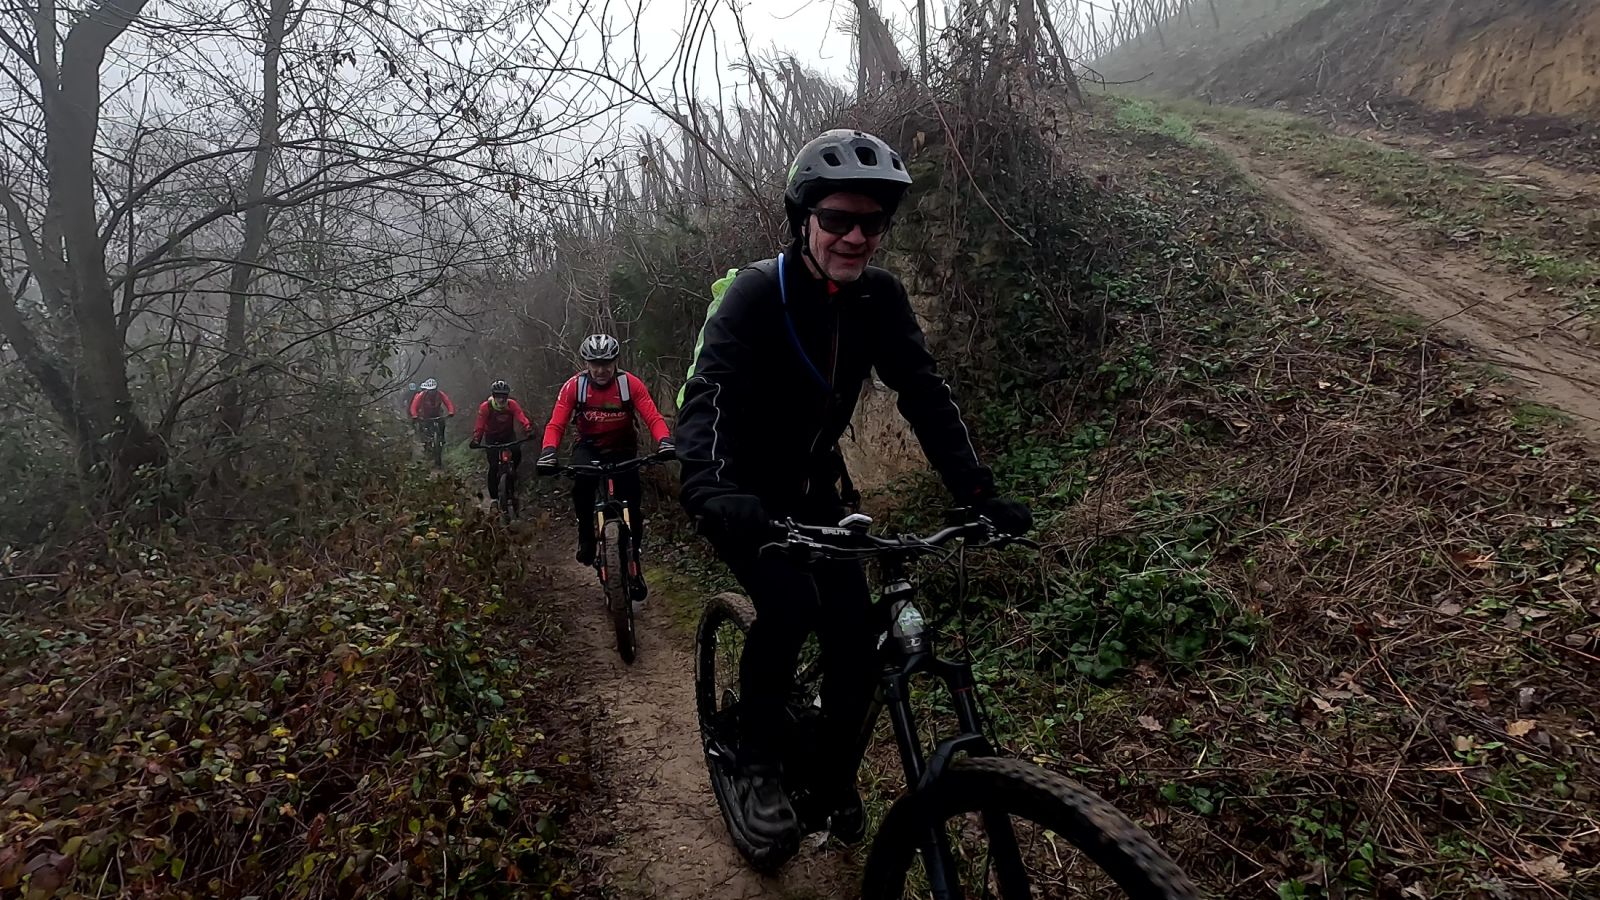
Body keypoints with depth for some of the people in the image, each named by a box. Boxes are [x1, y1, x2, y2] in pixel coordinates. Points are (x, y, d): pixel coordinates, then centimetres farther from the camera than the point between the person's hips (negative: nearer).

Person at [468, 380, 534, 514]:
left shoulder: (512, 405, -20)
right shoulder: (485, 407, -22)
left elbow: (521, 417, -34)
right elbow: (480, 425, -26)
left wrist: (528, 429, -52)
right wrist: (476, 440, -43)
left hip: (508, 435, 1)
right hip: (492, 437, -1)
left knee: (517, 453, -26)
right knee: (493, 466, -12)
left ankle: (512, 472, 6)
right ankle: (493, 497, -2)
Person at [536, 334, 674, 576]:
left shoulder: (630, 383, -18)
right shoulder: (573, 386, -17)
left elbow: (653, 418, -25)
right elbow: (556, 424, -21)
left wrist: (664, 441, -46)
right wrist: (549, 451, -41)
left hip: (623, 449, 1)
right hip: (589, 447, 0)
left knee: (632, 503, -9)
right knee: (583, 482, -32)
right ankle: (586, 538, -11)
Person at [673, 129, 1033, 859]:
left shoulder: (879, 298, -9)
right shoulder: (756, 293, -23)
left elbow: (924, 394, -13)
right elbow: (706, 397, -35)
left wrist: (978, 494, -25)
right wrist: (713, 492, -54)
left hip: (811, 487, 5)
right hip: (740, 493, -4)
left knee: (855, 631, -5)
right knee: (788, 605, -27)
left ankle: (834, 777, 21)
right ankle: (756, 766, -3)